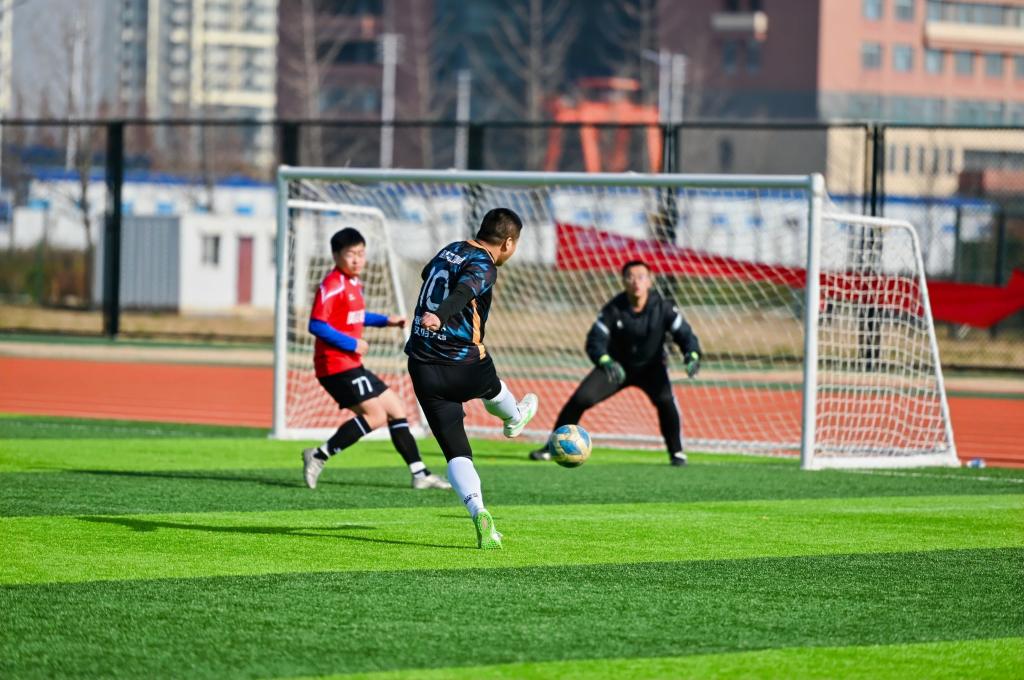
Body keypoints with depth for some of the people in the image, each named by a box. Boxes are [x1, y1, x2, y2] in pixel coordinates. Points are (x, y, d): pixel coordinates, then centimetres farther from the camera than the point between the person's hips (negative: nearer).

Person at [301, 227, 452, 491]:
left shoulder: (353, 284, 15)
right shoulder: (332, 285, -15)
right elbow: (316, 325, -22)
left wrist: (385, 320, 23)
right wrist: (351, 344, -19)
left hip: (352, 365, 10)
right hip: (336, 365, -10)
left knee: (396, 409, 10)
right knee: (375, 415, -17)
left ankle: (419, 474, 13)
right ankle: (319, 456, -12)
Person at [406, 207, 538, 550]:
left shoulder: (450, 251, 12)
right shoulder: (483, 266, -11)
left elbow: (428, 274, 35)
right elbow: (463, 292, -33)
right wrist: (439, 316, -53)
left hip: (423, 368, 5)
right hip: (464, 365, -5)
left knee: (456, 453, 1)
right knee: (489, 384, 34)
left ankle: (479, 513, -18)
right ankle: (515, 418, 65)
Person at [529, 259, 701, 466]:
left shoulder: (662, 307, -20)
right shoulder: (613, 309, -22)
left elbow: (684, 334, -18)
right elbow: (595, 340, -28)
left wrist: (692, 356, -41)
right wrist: (606, 361, -50)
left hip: (651, 366, -1)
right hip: (616, 365, 1)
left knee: (665, 399, -30)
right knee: (581, 398, -14)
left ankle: (676, 452, -11)